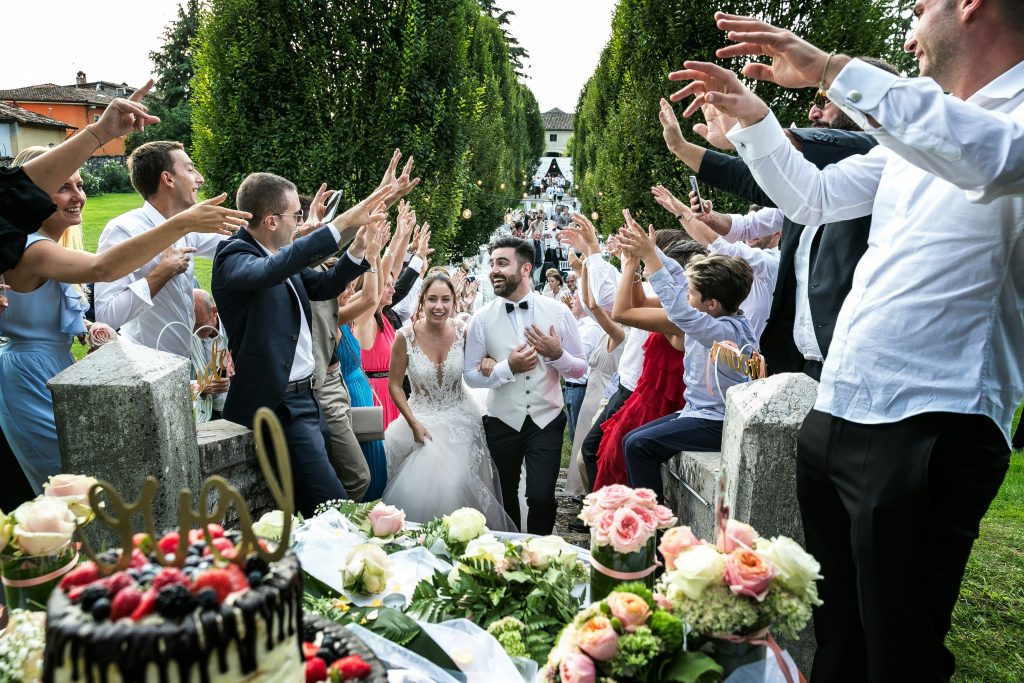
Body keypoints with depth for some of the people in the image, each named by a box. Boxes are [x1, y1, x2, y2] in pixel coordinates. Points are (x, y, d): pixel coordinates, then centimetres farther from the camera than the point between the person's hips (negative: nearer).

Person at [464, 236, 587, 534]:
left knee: (541, 498, -11)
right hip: (502, 422, 1)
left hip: (546, 421, -1)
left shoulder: (558, 312, -5)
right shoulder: (482, 319, -6)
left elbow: (580, 369, -1)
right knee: (506, 498, 18)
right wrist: (508, 367, -18)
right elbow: (471, 375, -3)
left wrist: (557, 354, -20)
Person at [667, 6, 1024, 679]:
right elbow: (813, 197, 26)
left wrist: (833, 69, -26)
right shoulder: (918, 131, 20)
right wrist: (750, 114, 18)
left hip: (928, 434, -8)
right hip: (833, 414, 8)